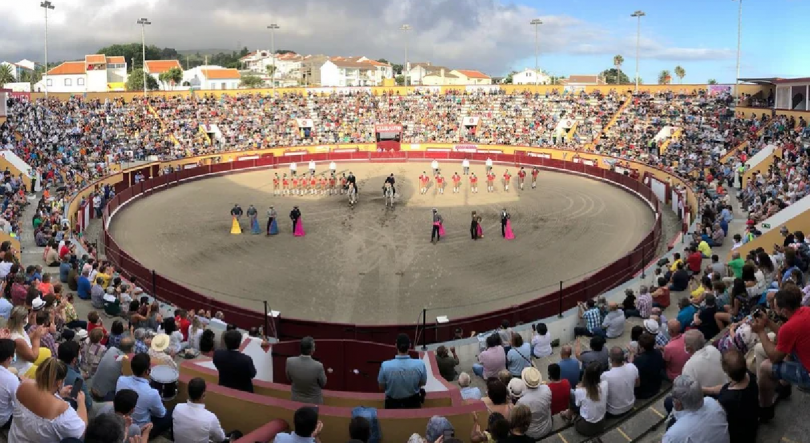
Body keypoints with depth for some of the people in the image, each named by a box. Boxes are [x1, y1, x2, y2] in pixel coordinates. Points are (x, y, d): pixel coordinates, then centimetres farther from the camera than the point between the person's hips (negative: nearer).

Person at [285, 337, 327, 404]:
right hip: (314, 401, -3)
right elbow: (323, 384, -13)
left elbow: (289, 379, -3)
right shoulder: (318, 366, -33)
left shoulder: (290, 361, -24)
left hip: (296, 400, 3)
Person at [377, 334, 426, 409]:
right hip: (413, 404, 0)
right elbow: (423, 383, -4)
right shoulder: (420, 364, -22)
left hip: (392, 405, 0)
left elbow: (381, 388, -8)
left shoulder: (385, 365, -23)